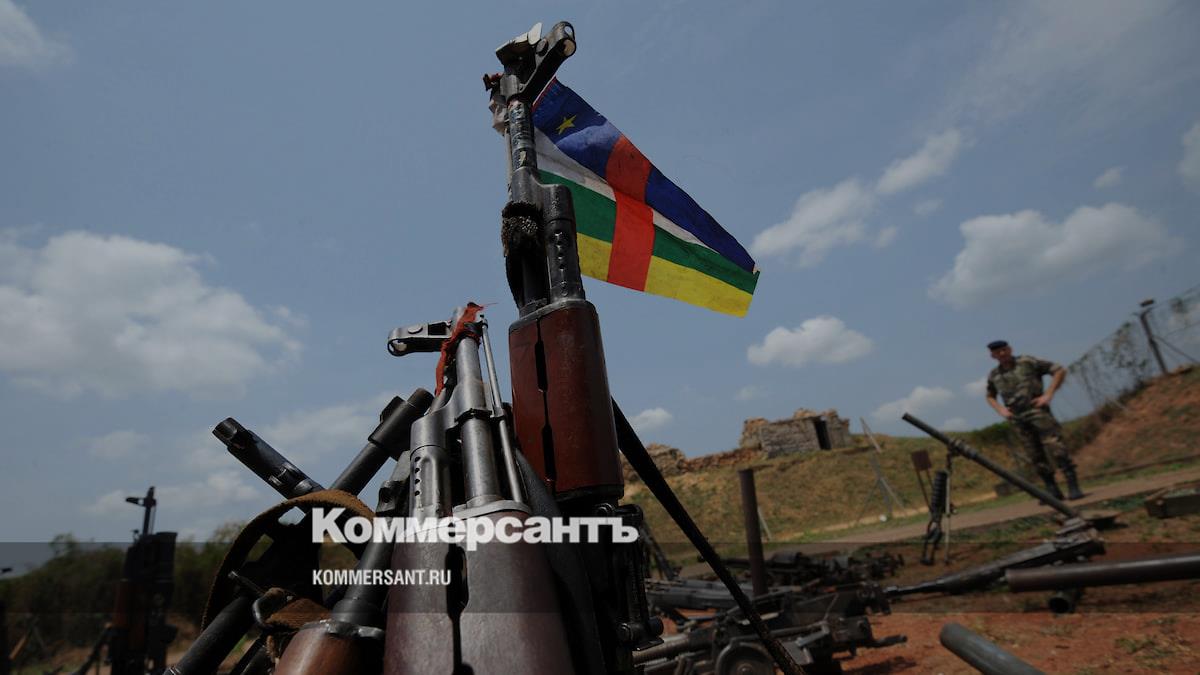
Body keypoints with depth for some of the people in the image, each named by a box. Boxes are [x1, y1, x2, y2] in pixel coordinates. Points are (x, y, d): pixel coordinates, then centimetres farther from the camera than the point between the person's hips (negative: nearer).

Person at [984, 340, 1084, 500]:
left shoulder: (1028, 362, -1)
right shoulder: (994, 375, 10)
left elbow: (1060, 371, 0)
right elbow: (990, 396, 28)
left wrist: (1049, 394, -8)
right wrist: (1000, 409, 9)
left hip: (1037, 411, -4)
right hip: (1018, 419, 4)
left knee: (1056, 448, -14)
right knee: (1036, 457, 5)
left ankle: (1073, 487, -9)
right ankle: (1053, 491, 12)